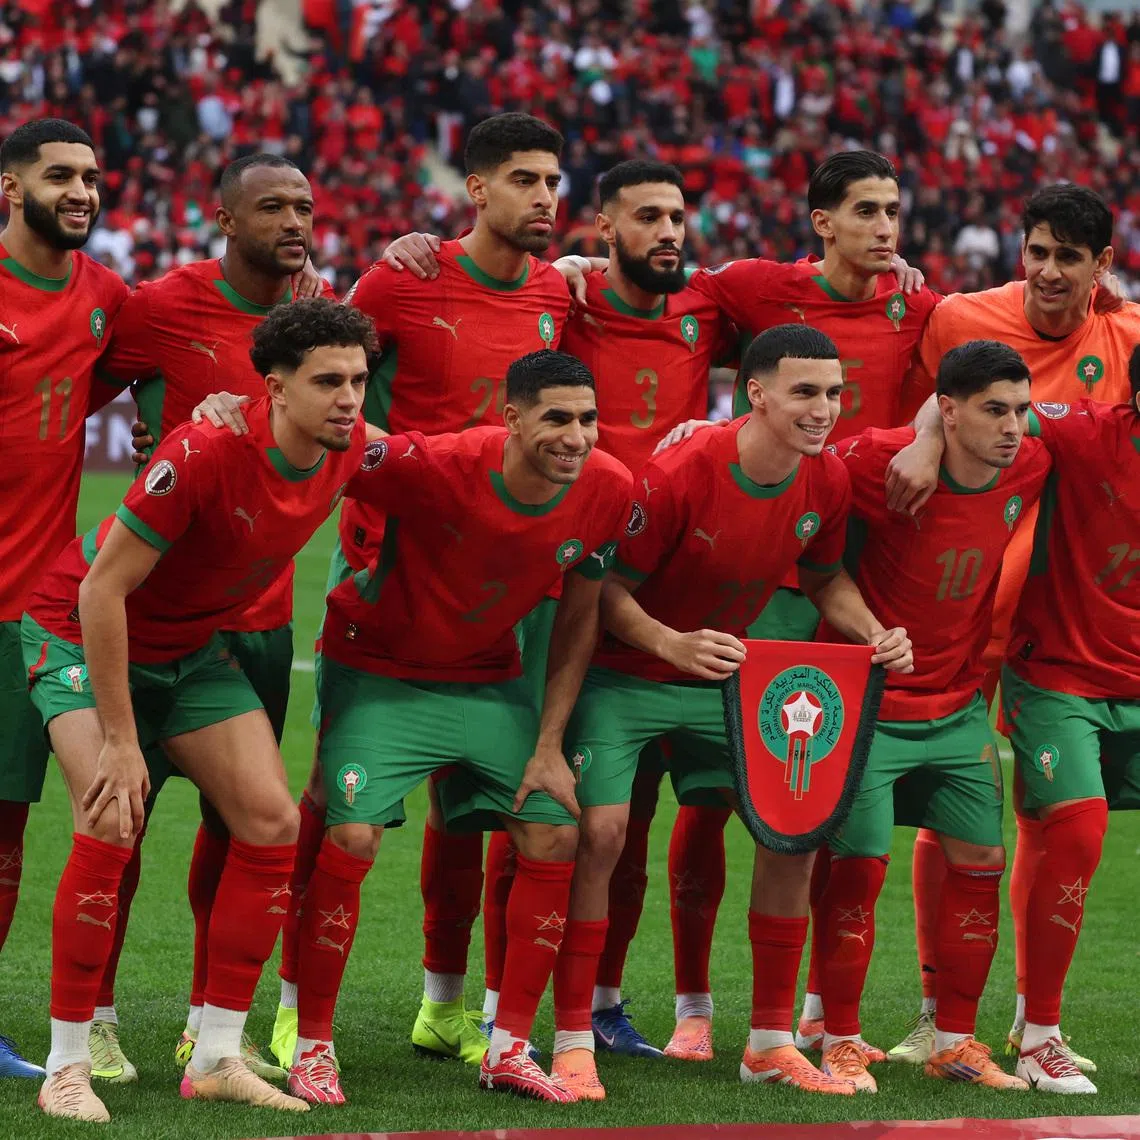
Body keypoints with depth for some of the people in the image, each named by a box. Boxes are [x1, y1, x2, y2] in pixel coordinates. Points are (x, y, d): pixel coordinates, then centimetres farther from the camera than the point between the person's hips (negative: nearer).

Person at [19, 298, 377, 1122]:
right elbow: (102, 589, -29)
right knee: (111, 825, -23)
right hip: (83, 631, -7)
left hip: (194, 645, 7)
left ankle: (218, 1056, 4)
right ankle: (68, 1066, -12)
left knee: (273, 821, -5)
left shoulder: (349, 448, -13)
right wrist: (120, 741, -27)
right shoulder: (206, 453, -33)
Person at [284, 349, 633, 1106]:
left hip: (489, 680, 5)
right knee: (351, 837, -19)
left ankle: (509, 1050, 11)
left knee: (555, 838, -3)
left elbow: (578, 619, -2)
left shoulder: (609, 491, -15)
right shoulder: (435, 468, -31)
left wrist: (549, 746, -2)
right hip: (379, 672, -5)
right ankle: (313, 1048, -3)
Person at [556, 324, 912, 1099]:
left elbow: (825, 576, 9)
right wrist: (673, 644, -37)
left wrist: (874, 635, -9)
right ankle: (573, 1042, -9)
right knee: (600, 831, -19)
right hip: (626, 677, -6)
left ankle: (771, 1042, 11)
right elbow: (610, 589, -19)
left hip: (726, 678, 6)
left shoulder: (827, 481, -10)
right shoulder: (679, 475, -28)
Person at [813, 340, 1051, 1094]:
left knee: (981, 861, 4)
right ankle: (841, 1042, 8)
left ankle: (957, 1042, 16)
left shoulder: (1029, 469, -8)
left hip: (958, 703, 5)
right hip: (868, 700, -5)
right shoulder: (883, 461, -22)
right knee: (860, 865, -6)